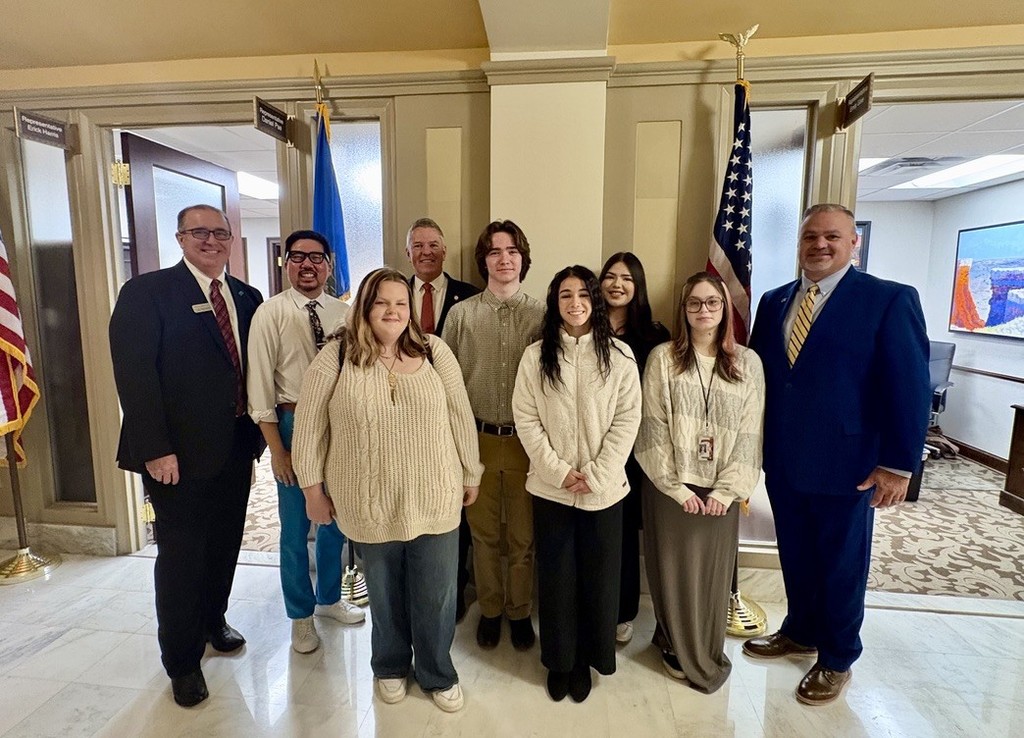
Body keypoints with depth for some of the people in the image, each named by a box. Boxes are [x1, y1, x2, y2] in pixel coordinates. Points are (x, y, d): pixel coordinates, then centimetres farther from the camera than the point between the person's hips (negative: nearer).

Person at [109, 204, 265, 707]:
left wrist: (256, 435, 7)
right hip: (179, 453, -5)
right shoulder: (146, 292, -7)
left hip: (236, 447, 5)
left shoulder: (247, 297, 8)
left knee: (224, 545, 17)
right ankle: (181, 661, 27)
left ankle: (213, 620, 43)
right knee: (180, 553, 8)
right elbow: (134, 375, -13)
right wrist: (156, 450, -18)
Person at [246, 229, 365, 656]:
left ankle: (329, 597, 41)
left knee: (336, 521, 17)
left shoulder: (343, 314, 1)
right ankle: (301, 614, 32)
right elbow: (261, 385, -8)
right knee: (295, 527, 9)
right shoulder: (270, 313, -7)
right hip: (294, 424, -3)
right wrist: (276, 448, -9)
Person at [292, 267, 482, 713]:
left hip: (434, 499, 1)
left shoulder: (434, 352, -4)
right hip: (370, 503, 0)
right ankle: (389, 666, 48)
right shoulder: (335, 358, -6)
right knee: (385, 593, 20)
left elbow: (461, 417, 1)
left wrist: (471, 475, 6)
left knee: (436, 595, 13)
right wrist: (312, 486, 1)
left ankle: (438, 674, 40)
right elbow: (309, 425, 0)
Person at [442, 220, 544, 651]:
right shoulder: (461, 314, 0)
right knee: (484, 532, 15)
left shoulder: (541, 315, 0)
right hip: (477, 438, 1)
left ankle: (520, 612, 34)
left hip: (527, 440, 0)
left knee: (524, 535, 12)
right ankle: (490, 609, 36)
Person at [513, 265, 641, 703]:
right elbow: (526, 420, -4)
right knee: (556, 576, 12)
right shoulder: (536, 355, -1)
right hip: (550, 486, 0)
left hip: (603, 488, 0)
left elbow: (627, 420, -5)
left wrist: (596, 474, -12)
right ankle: (559, 661, 33)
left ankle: (586, 660, 34)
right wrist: (559, 470, -11)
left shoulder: (619, 355, -2)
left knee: (597, 576, 12)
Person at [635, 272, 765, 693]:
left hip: (720, 491, 1)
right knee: (675, 571, 9)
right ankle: (676, 647, 33)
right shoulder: (663, 359, -3)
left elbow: (749, 432, -1)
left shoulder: (747, 363, 1)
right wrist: (676, 487, -9)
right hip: (672, 488, -1)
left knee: (713, 574, 12)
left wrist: (727, 490, -8)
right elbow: (653, 428, -6)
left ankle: (708, 653, 35)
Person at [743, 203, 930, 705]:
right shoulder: (774, 302, 6)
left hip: (845, 465, -4)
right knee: (796, 559, 20)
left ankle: (837, 660, 36)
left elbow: (909, 388, -11)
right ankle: (799, 632, 43)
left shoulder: (890, 300, -9)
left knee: (842, 566, 15)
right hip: (782, 462, 4)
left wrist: (898, 464, -12)